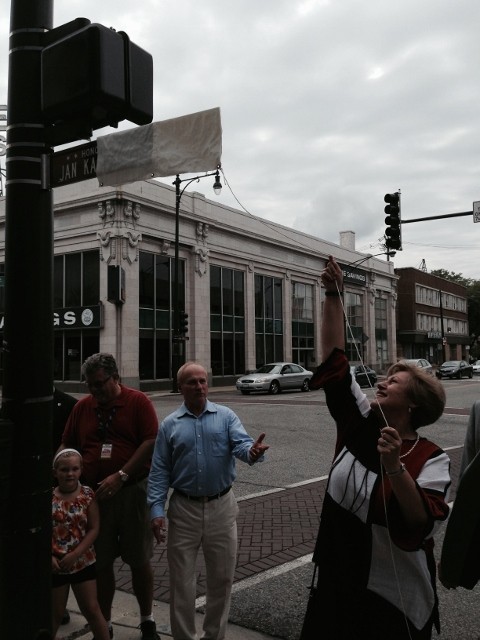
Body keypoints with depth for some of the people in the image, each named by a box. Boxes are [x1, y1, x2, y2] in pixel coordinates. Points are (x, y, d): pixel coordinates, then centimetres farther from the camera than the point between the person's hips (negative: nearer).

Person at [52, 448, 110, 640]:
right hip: (55, 564, 1)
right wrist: (48, 556, -14)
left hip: (83, 562, -1)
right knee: (55, 613, 15)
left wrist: (74, 555, -15)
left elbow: (93, 529, -9)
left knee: (91, 609, 7)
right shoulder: (49, 497, -7)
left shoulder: (87, 495, -8)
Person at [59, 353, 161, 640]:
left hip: (133, 490, -3)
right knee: (101, 562, 11)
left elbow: (151, 442, -13)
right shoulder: (82, 407, 5)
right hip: (95, 494, 3)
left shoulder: (138, 402, -6)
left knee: (140, 560, 9)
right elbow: (68, 447, 11)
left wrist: (121, 476, -18)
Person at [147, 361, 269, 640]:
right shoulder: (170, 424, 1)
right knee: (181, 580, 9)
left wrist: (252, 452, -40)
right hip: (184, 509, 0)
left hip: (221, 506, 1)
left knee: (222, 577, 13)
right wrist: (156, 509, -9)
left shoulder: (226, 416, 0)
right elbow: (160, 470, 1)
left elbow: (241, 444, -16)